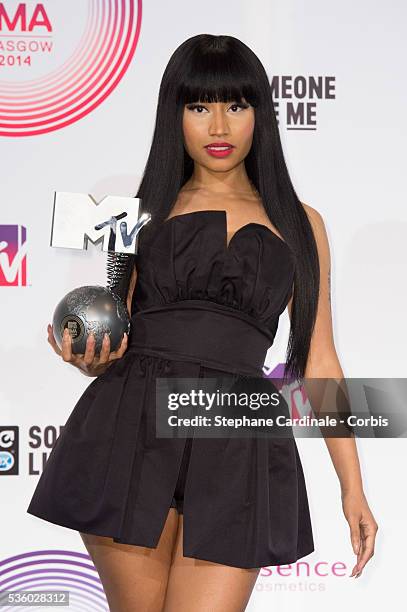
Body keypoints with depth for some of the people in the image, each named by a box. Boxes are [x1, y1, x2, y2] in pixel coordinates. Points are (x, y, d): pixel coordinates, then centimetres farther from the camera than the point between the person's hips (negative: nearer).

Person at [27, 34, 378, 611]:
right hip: (132, 431, 1)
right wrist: (92, 359, -6)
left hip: (237, 448, 0)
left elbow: (318, 360, 14)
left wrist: (352, 485, 10)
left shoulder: (300, 224, 15)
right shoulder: (145, 211, 15)